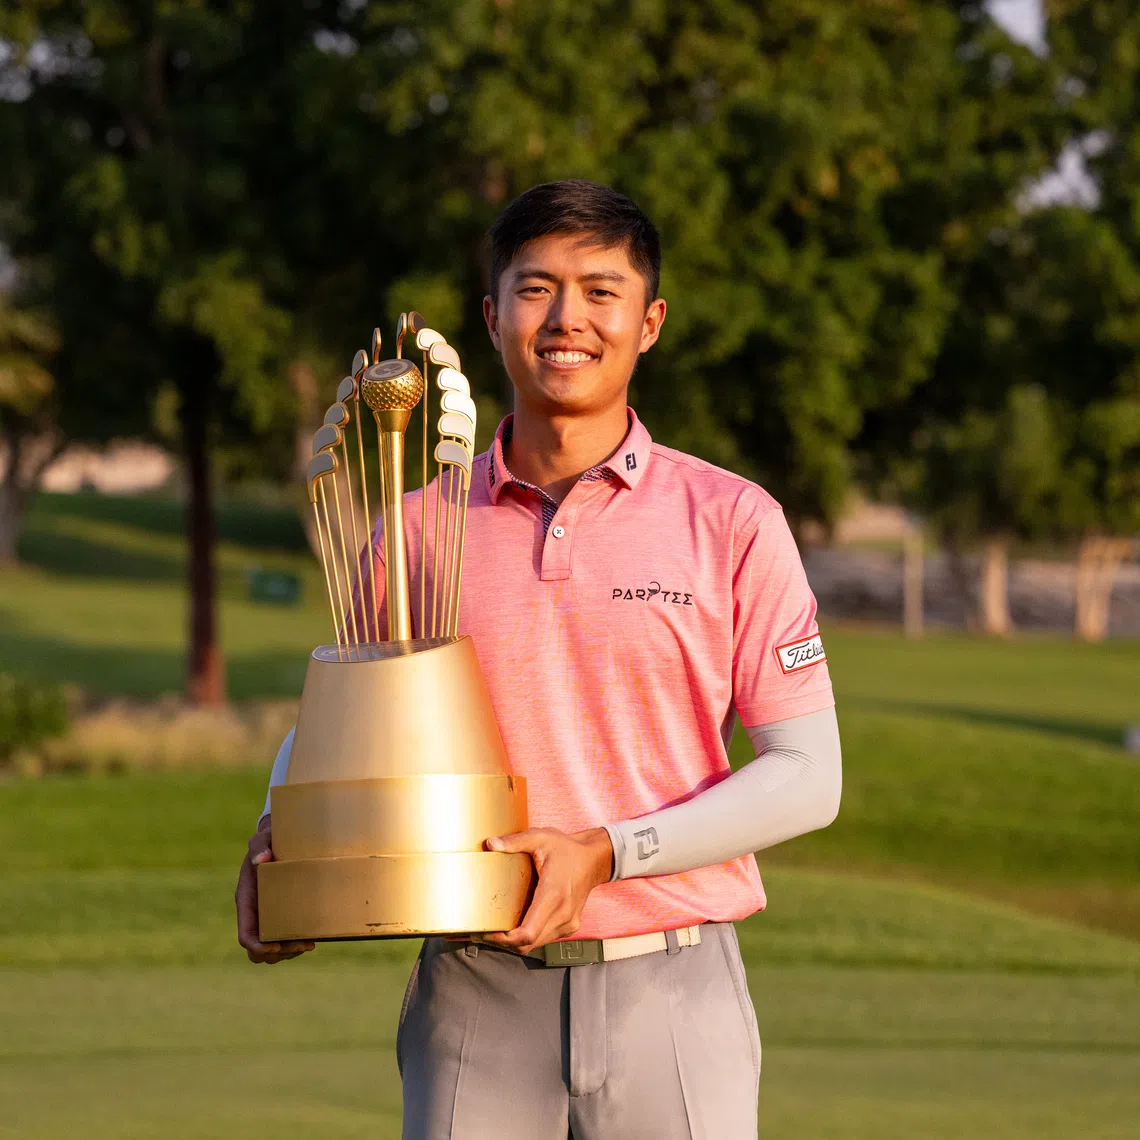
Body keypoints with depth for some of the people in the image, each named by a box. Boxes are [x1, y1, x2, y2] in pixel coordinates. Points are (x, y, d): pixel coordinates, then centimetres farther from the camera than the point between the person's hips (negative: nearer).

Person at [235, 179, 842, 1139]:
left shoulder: (731, 521, 1)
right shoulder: (418, 529, 7)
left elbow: (807, 776, -1)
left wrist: (606, 853, -13)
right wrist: (282, 832, 1)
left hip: (669, 995, -1)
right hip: (476, 995, 1)